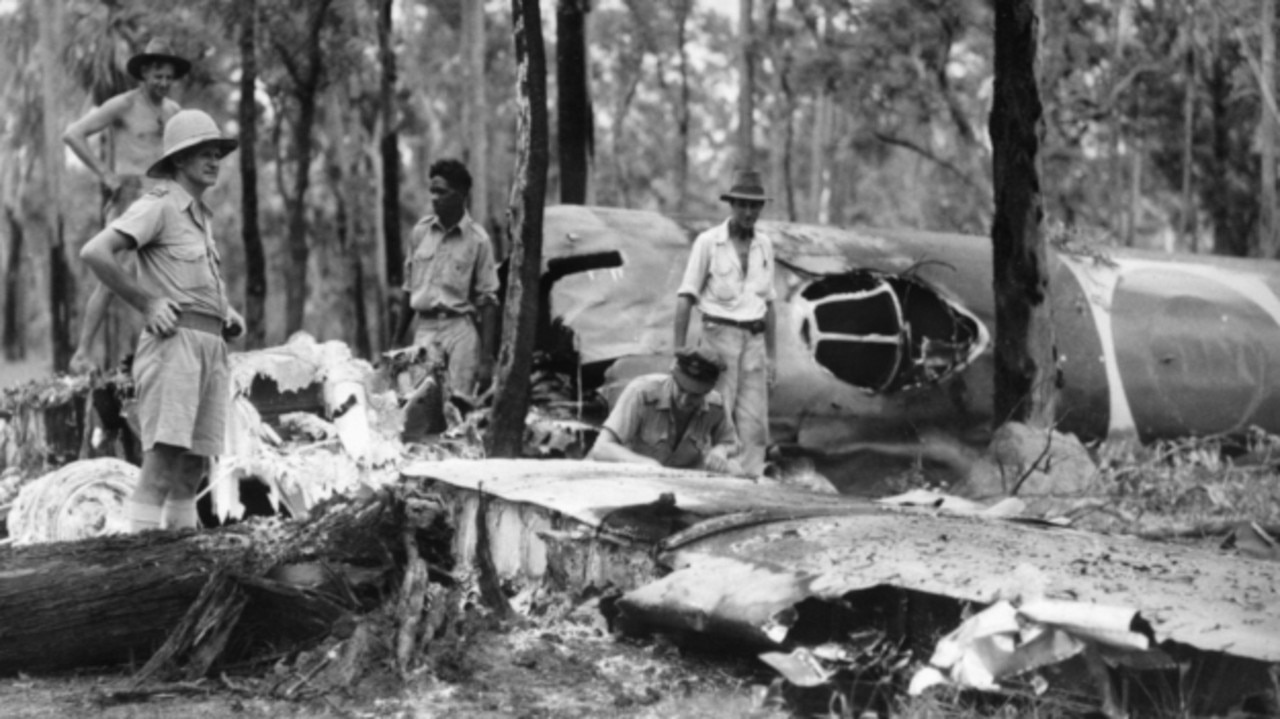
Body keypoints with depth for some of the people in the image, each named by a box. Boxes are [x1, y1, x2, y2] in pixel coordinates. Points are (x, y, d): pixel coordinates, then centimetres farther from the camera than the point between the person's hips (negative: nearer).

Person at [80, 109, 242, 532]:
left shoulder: (201, 215, 23)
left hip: (211, 346, 9)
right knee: (165, 451, -17)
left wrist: (226, 312, 20)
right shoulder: (158, 205, -4)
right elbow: (95, 252, -16)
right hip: (175, 339, -9)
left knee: (195, 457, 7)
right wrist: (145, 304, -14)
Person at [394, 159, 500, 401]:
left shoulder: (477, 239, -2)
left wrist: (487, 359, -9)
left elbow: (487, 301, -3)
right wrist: (398, 338, 15)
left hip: (459, 328, -3)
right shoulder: (421, 231, 9)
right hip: (425, 327, 3)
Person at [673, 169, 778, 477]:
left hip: (754, 339, 4)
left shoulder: (764, 244, 11)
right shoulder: (708, 242, -3)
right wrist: (680, 351, -8)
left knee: (754, 423, 0)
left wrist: (772, 354, 14)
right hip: (719, 335, -4)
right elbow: (685, 298, -3)